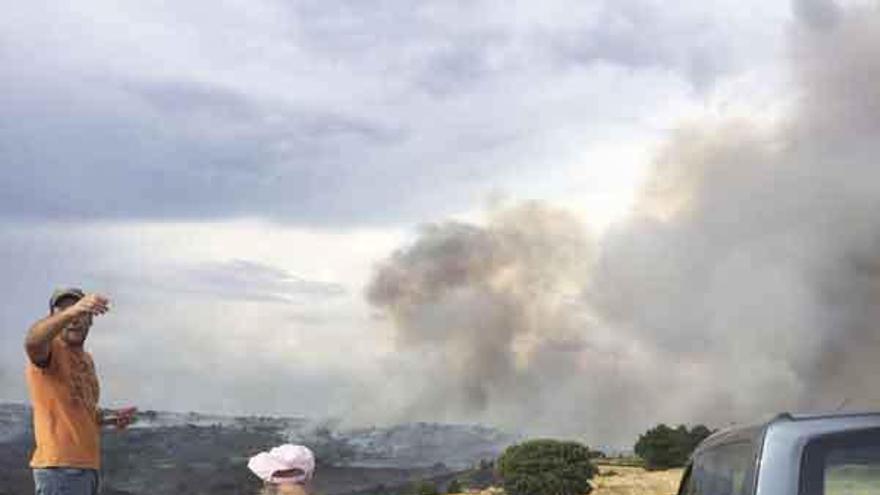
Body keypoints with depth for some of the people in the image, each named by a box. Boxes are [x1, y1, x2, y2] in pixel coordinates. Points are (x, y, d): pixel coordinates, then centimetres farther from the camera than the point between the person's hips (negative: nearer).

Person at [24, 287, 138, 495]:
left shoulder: (86, 359, 19)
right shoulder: (48, 350, -7)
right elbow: (32, 341, -33)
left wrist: (109, 417, 9)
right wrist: (71, 311, -50)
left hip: (88, 464, 9)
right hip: (60, 465, -9)